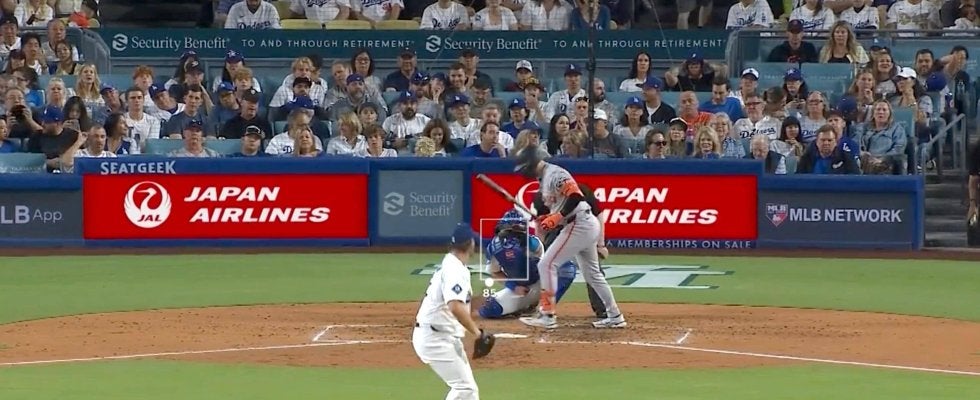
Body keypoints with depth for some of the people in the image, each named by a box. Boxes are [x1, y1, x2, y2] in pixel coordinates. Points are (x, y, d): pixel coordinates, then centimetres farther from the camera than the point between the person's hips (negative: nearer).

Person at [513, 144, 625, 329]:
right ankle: (615, 316, 25)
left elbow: (576, 197, -25)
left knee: (547, 265, -10)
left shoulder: (554, 174, -15)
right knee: (592, 273, 18)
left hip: (579, 226, -11)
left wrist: (557, 217, -25)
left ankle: (547, 316, -10)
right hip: (587, 226, 11)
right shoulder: (545, 179, 17)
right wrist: (548, 218, 5)